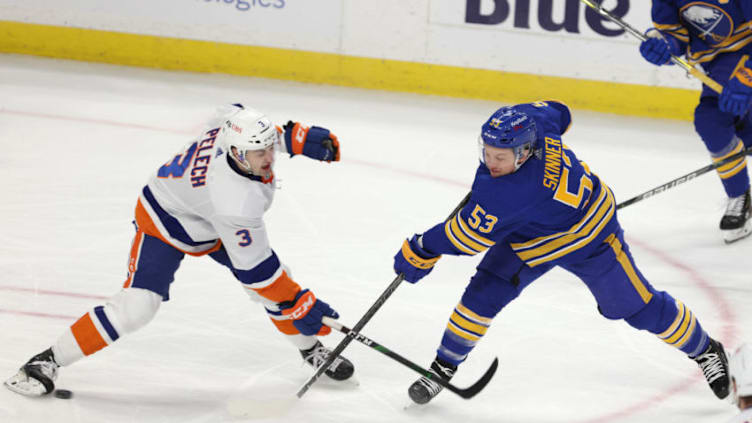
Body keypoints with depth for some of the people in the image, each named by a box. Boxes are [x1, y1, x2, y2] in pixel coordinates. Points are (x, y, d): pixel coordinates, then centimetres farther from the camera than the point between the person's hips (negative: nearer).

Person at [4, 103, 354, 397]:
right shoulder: (236, 201, -42)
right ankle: (47, 362, -10)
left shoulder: (238, 121, -25)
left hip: (210, 220, 8)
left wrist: (295, 137, -2)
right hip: (165, 222, -8)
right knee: (138, 304, -22)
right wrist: (300, 307, -26)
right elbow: (254, 267, -33)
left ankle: (311, 350, 29)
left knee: (278, 282, 5)